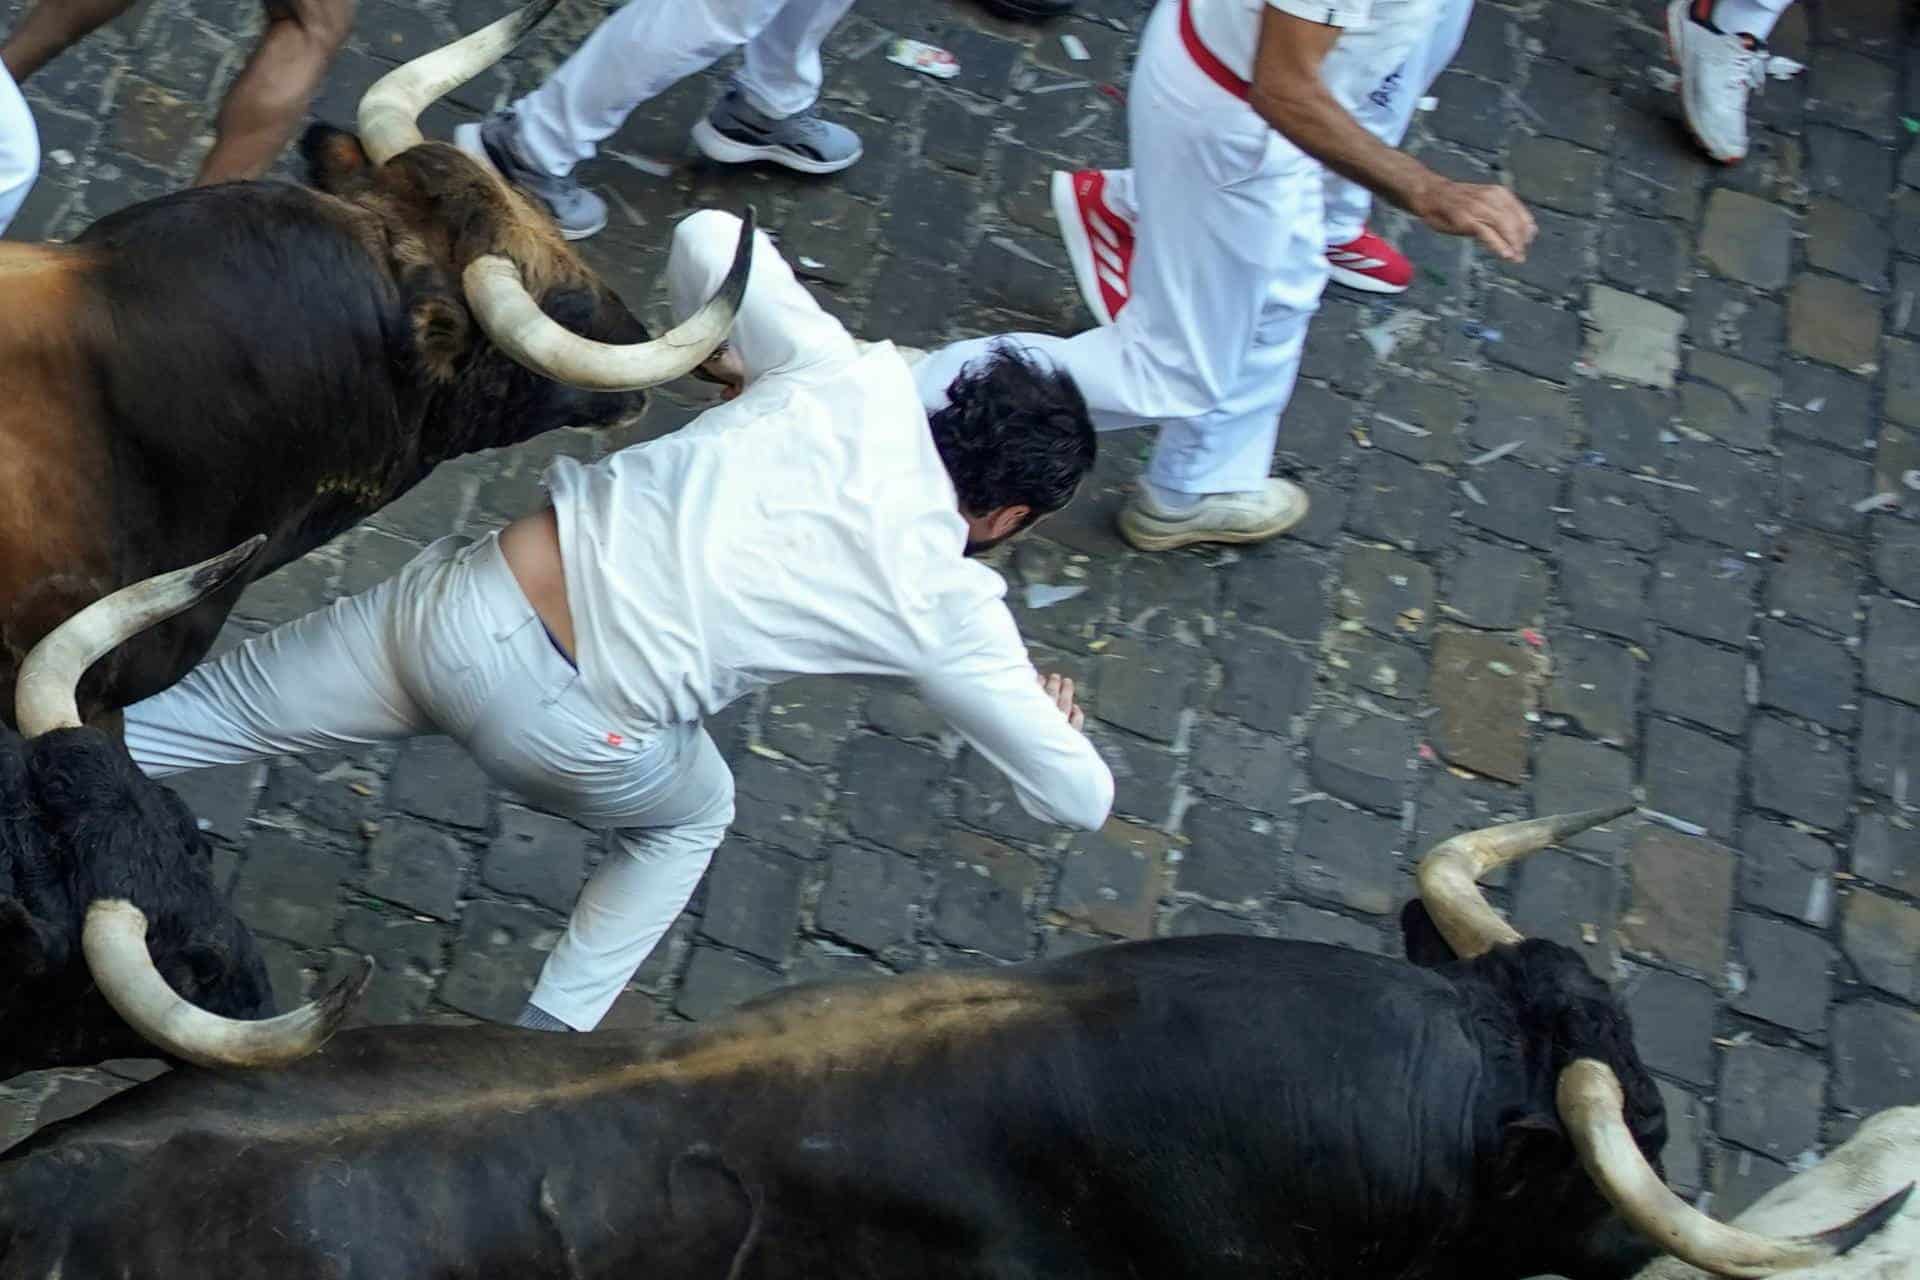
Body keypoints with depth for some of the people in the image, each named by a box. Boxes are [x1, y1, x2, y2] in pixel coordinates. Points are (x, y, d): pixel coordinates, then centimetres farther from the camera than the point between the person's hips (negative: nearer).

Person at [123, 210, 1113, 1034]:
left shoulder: (853, 377, 5)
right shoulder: (949, 610, 1)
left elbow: (706, 237, 15)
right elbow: (1077, 799, 11)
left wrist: (736, 372, 31)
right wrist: (1050, 711, 33)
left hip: (465, 600, 2)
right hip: (565, 728, -2)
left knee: (214, 714, 20)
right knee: (692, 815, 31)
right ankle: (548, 1040, 26)